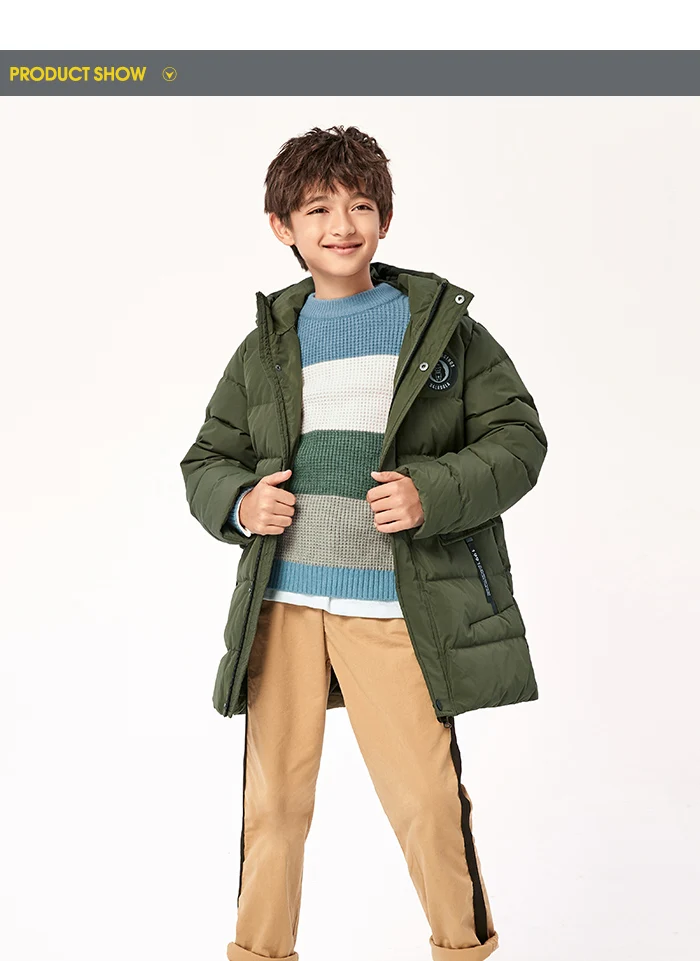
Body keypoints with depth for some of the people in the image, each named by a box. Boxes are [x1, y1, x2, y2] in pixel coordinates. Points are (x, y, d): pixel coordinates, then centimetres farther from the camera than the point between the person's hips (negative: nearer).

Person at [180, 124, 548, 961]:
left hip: (396, 607, -2)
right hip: (282, 604, 3)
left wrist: (433, 493, -14)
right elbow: (206, 461, 17)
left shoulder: (440, 323, 4)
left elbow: (517, 436, 2)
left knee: (426, 803, 0)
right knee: (273, 801, 10)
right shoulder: (267, 343, 11)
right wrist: (239, 503, -5)